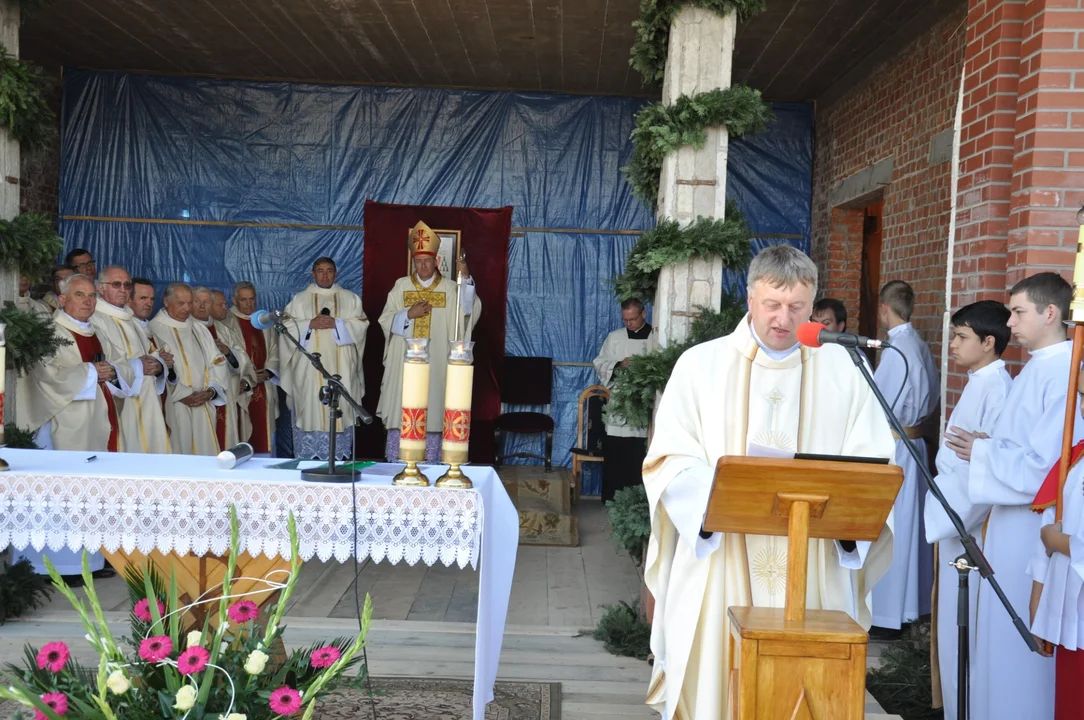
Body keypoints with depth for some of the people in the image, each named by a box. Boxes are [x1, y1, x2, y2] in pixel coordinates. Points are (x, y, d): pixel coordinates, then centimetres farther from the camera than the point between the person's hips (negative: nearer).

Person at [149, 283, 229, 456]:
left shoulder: (199, 329, 16)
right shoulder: (156, 329, -4)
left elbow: (217, 362, 11)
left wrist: (210, 391, -5)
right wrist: (183, 394, -14)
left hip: (204, 406, 5)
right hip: (175, 407, -5)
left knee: (205, 453, 5)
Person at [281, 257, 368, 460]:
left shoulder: (350, 298, 11)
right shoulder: (299, 299, 11)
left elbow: (361, 324, 1)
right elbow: (288, 326, 3)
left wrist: (337, 324, -12)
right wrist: (309, 324, -12)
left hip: (339, 369, 0)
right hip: (309, 368, 0)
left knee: (340, 408, -3)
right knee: (310, 409, -4)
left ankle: (339, 457, 1)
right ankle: (308, 457, 0)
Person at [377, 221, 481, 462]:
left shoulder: (450, 288, 3)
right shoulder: (401, 286, 6)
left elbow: (470, 311, -15)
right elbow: (385, 320, 3)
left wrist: (466, 279, -27)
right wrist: (409, 314, -13)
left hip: (435, 366, -1)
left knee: (433, 418, 2)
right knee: (398, 417, 3)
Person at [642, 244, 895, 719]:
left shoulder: (842, 369, 6)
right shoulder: (701, 364, 2)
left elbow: (873, 462, 3)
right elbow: (670, 460, -3)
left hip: (814, 574, 1)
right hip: (719, 571, -1)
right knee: (713, 679, 4)